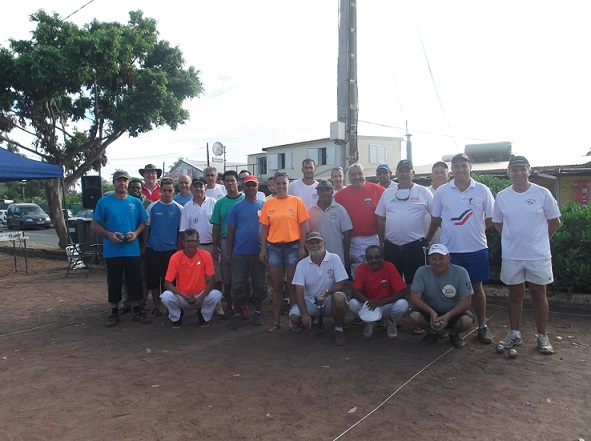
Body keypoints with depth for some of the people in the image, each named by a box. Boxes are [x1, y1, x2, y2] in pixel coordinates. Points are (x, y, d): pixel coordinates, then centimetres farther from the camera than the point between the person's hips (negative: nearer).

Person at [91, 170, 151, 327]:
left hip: (132, 250, 1)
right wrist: (109, 234, -14)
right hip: (112, 251, -1)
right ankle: (114, 313, 21)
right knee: (114, 282, 7)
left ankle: (137, 312, 19)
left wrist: (135, 233, -9)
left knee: (135, 281, 5)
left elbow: (143, 223, 11)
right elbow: (94, 225, 2)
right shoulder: (104, 202, 1)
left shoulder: (136, 202, 7)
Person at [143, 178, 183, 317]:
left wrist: (179, 248, 2)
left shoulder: (179, 208, 2)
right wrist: (144, 246, 3)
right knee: (153, 279, 7)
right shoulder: (152, 207, 3)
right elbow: (146, 227, 6)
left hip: (171, 249, -1)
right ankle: (156, 306, 20)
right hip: (153, 249, 1)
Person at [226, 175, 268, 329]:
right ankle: (237, 314, 17)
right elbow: (230, 232, 5)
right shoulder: (236, 207, 4)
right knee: (238, 285, 4)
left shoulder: (264, 206, 5)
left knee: (260, 285, 8)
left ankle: (257, 312, 23)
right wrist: (228, 254, 2)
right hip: (239, 253, 0)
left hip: (259, 253, 1)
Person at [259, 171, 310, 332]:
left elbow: (303, 226, -1)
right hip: (273, 248, 2)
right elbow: (264, 228, 6)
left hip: (292, 247, -2)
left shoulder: (296, 201, 0)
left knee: (293, 285, 5)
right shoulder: (268, 203, 5)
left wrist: (302, 247, -7)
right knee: (276, 286, 9)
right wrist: (263, 249, 1)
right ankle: (276, 320, 18)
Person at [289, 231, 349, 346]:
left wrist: (327, 292, -30)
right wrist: (305, 314, -21)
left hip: (330, 301, -2)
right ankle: (314, 319, 13)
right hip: (310, 302, 2)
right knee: (294, 316, -24)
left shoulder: (334, 259, -8)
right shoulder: (302, 264, -3)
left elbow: (341, 284, -10)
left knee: (339, 297, -35)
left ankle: (339, 329, -8)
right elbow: (299, 290, -9)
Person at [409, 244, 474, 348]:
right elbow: (414, 298, -17)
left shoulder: (460, 272, -17)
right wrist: (431, 312, -33)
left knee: (467, 321, -32)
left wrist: (448, 316, -32)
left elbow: (466, 301, -18)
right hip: (430, 311, 1)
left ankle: (454, 334, 7)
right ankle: (432, 333, 6)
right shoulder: (422, 272, -16)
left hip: (454, 311, 0)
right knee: (415, 316, -29)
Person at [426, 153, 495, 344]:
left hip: (476, 248, 0)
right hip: (449, 249, 1)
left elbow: (490, 219, 5)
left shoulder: (482, 190, -1)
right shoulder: (441, 191, 1)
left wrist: (474, 230, -1)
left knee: (476, 287, 9)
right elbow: (435, 220, 7)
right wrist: (427, 241, 7)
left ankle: (483, 326, 21)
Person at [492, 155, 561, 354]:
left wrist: (538, 240, 6)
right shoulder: (502, 196, 1)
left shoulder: (542, 193, -5)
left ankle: (542, 336, 19)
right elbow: (497, 223, 12)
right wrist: (513, 238, 6)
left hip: (538, 255, -2)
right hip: (511, 255, 2)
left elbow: (554, 222, 3)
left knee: (538, 294, 7)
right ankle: (514, 334, 23)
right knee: (515, 294, 11)